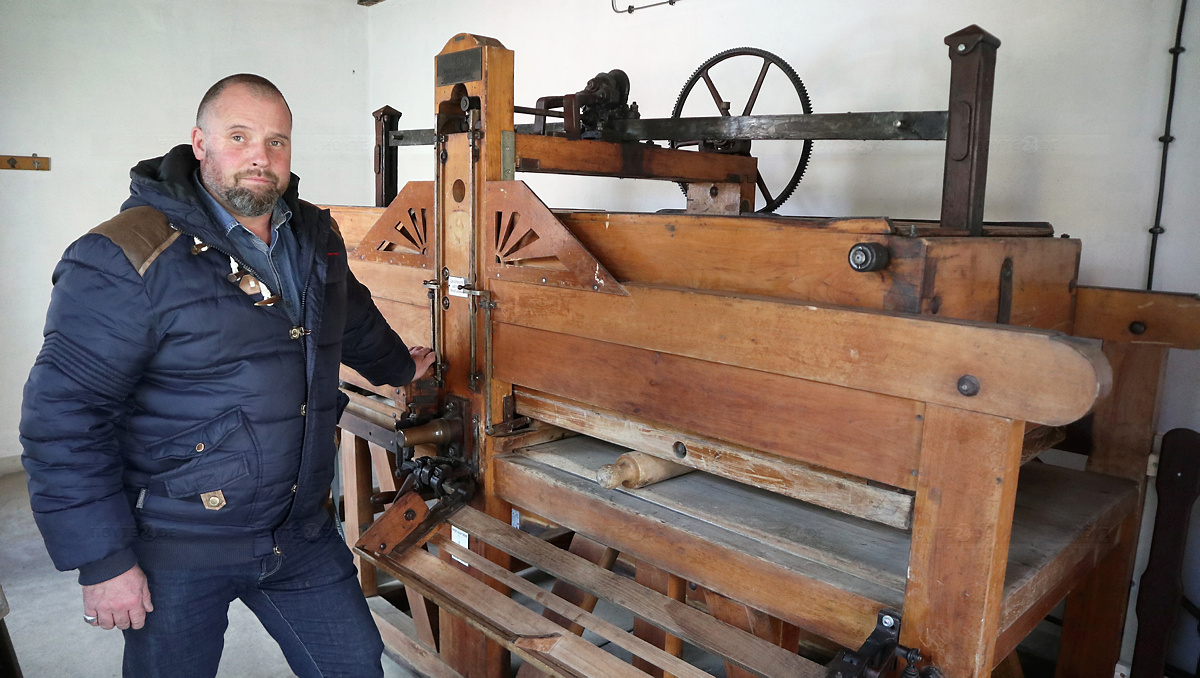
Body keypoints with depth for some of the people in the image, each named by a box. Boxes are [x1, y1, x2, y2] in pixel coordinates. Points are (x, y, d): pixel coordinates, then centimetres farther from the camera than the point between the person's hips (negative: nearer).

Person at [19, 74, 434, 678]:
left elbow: (354, 319, 25)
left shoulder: (316, 237, 5)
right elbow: (64, 416, -16)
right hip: (177, 549, -5)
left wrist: (399, 366, 40)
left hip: (302, 532, 6)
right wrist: (103, 560, -16)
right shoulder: (124, 259, -17)